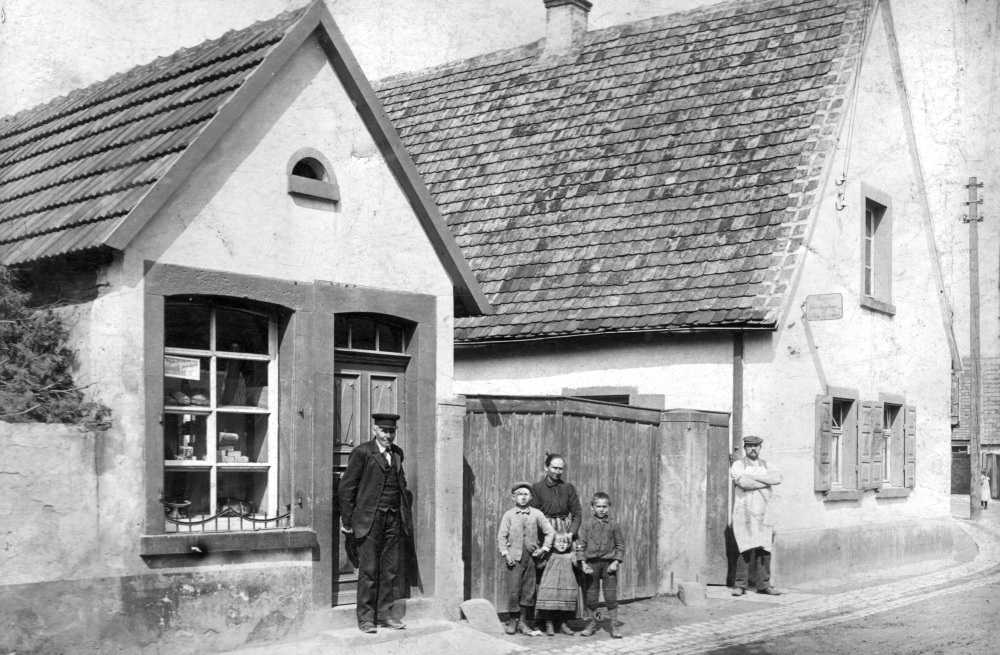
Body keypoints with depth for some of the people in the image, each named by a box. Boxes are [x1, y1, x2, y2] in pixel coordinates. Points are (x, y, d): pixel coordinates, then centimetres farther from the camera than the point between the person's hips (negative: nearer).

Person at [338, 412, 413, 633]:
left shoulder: (397, 453, 13)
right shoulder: (362, 452, -5)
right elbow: (347, 487, -5)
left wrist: (405, 515, 12)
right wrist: (347, 521, -5)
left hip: (393, 519, 5)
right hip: (369, 519, -5)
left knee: (389, 569, 7)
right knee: (368, 570, -3)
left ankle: (384, 614, 15)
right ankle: (365, 617, 4)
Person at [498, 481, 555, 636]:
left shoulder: (536, 514, 6)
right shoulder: (509, 515, 2)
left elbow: (550, 531, 10)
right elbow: (501, 536, 2)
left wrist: (544, 548, 2)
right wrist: (505, 553, -7)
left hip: (531, 555, 2)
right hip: (514, 556, -2)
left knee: (528, 589, 5)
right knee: (513, 589, -3)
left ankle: (522, 621, 15)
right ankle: (513, 620, 11)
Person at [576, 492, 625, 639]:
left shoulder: (613, 525, 2)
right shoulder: (586, 525, 1)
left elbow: (620, 545, 6)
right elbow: (580, 545, 1)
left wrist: (616, 562, -5)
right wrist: (583, 563, -8)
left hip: (609, 563, 0)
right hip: (591, 563, 1)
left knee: (611, 595, -2)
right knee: (591, 595, 7)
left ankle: (614, 626, 6)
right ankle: (591, 624, 20)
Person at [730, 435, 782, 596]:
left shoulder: (766, 465, 14)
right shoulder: (738, 465, 0)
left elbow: (778, 478, -6)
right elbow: (744, 483, -18)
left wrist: (754, 476, -13)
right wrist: (766, 482, -7)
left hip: (763, 513, 4)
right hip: (744, 512, -4)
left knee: (764, 550, 1)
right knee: (747, 549, -13)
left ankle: (763, 584, 8)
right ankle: (740, 585, -6)